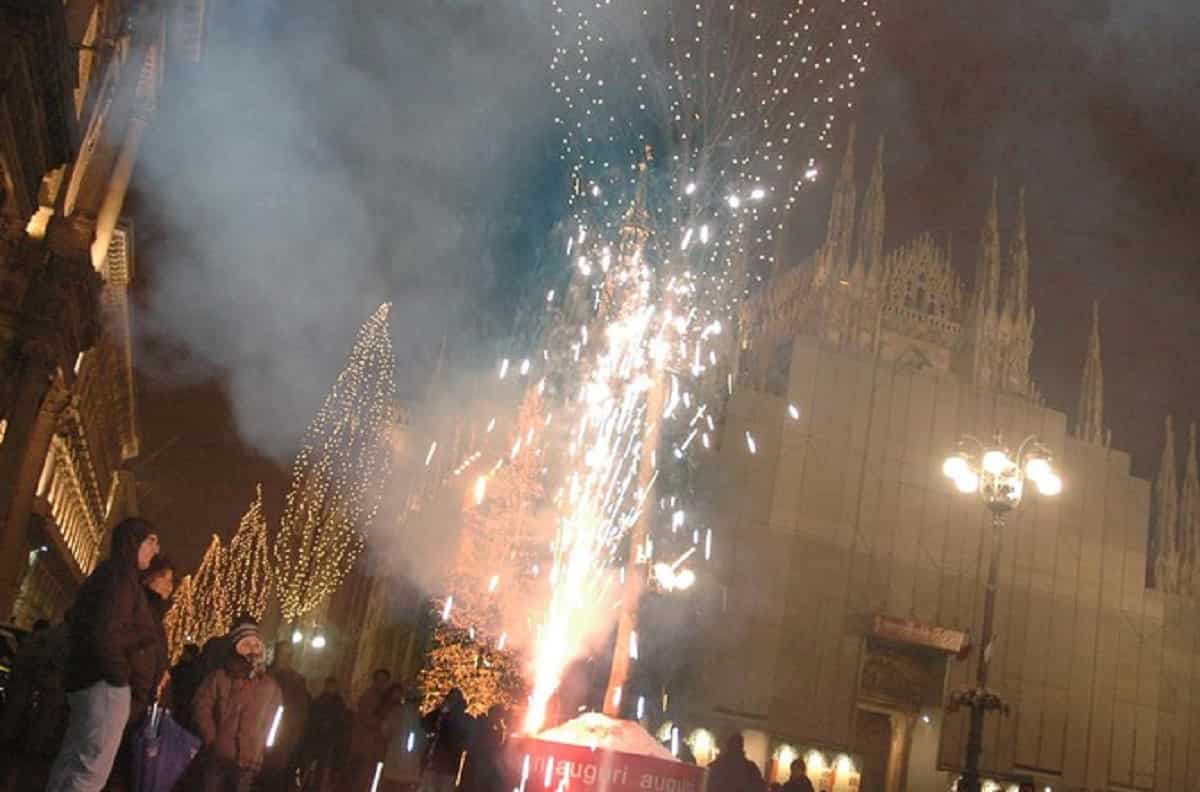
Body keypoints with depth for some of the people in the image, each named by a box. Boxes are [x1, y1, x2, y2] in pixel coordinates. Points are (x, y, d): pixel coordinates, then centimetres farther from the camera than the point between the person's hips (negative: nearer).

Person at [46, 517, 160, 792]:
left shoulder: (104, 574, 20)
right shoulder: (121, 575, -12)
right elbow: (104, 633, -23)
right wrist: (120, 675, -12)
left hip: (84, 678, 10)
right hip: (104, 683, -10)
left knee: (71, 765, 12)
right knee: (91, 770, -11)